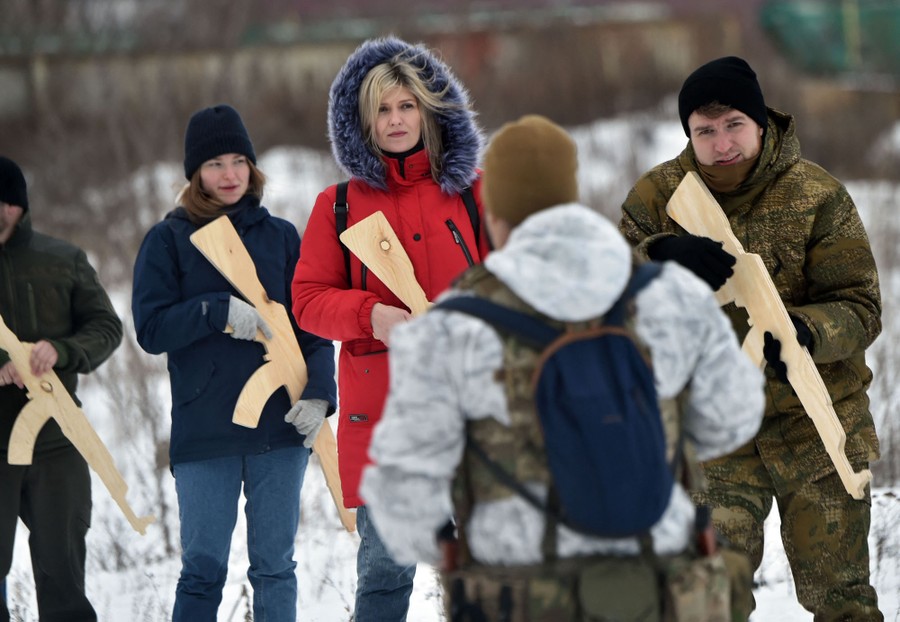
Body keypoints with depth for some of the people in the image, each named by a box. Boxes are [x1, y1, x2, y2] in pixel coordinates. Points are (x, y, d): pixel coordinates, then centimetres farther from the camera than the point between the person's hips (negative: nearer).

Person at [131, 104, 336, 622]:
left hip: (281, 425, 2)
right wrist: (218, 311, -17)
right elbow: (151, 328, -4)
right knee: (203, 569, 0)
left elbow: (312, 325, 6)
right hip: (204, 432, -2)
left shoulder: (281, 236, 9)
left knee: (275, 566, 6)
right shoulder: (168, 240, 4)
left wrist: (318, 392, -9)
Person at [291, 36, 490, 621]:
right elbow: (309, 298, 5)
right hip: (379, 410, 0)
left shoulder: (470, 192, 8)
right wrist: (371, 315, -13)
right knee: (385, 566, 2)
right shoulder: (339, 205, 8)